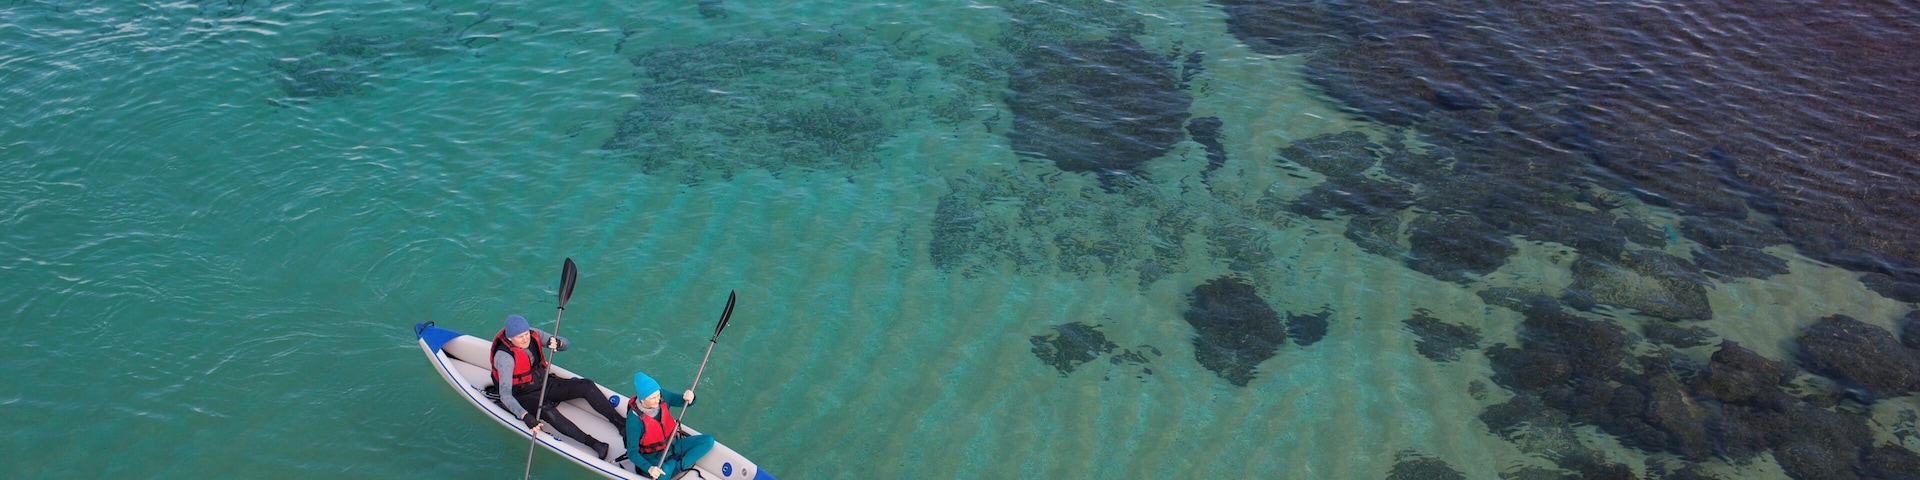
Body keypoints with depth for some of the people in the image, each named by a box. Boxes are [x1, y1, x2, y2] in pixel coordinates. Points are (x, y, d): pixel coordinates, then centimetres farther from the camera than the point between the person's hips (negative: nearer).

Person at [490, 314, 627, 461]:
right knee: (548, 411, -37)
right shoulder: (504, 357, -26)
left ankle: (621, 424, -11)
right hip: (523, 396, -7)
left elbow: (565, 344, -2)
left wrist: (557, 343, -28)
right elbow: (505, 395, -33)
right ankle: (593, 444, -43)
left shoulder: (533, 335, -9)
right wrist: (526, 417, -46)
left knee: (587, 386, -10)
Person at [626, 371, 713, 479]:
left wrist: (689, 396, -27)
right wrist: (649, 468, -42)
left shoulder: (662, 397, -14)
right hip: (652, 456, -5)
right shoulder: (634, 418, -27)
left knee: (708, 440, -8)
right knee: (663, 473, -39)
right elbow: (632, 452, -25)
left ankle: (677, 466, -18)